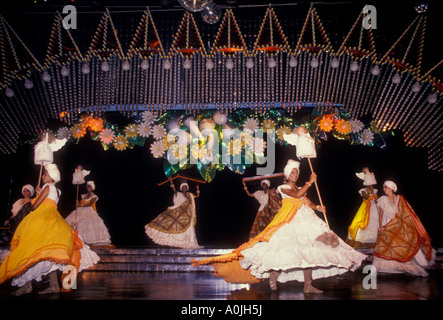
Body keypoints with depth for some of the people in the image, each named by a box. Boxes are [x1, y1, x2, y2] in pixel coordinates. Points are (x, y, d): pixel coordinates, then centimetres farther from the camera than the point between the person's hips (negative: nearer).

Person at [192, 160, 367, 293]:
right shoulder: (283, 188, 3)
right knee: (285, 248, -16)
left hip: (305, 220, 7)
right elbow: (296, 195, -14)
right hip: (290, 221, -6)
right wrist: (310, 182, -8)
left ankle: (308, 285, -1)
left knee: (308, 250, -2)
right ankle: (273, 276, 3)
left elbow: (308, 203, 14)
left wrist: (318, 207, -6)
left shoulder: (301, 189, 23)